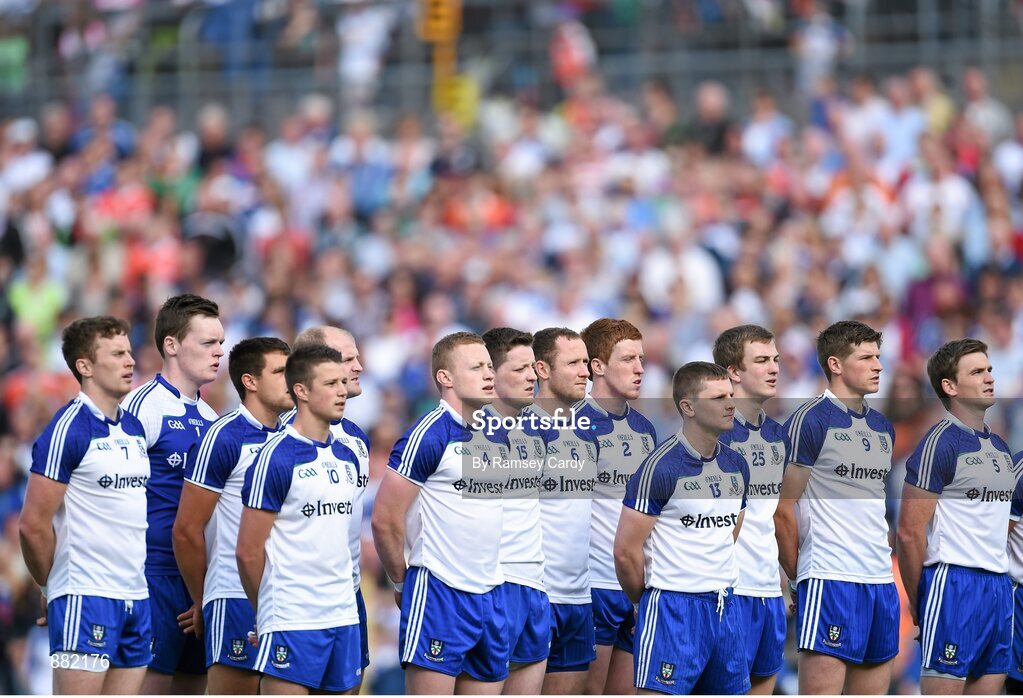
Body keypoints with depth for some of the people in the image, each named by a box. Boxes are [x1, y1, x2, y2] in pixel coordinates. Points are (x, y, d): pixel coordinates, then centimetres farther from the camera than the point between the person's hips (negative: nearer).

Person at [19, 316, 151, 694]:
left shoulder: (135, 428, 14)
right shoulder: (68, 429, -11)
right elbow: (34, 525, -11)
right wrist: (55, 586, 1)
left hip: (135, 597, 8)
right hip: (86, 598, -8)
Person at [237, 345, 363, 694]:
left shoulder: (347, 458, 13)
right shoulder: (277, 458, -10)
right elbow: (248, 550, -7)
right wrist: (268, 612, 3)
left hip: (343, 616, 7)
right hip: (292, 623, -7)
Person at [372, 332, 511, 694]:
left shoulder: (497, 437, 13)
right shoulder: (428, 436, -10)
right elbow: (385, 520, -11)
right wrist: (402, 583, -1)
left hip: (491, 593, 7)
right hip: (439, 594, -7)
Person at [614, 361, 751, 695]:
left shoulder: (737, 466, 11)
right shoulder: (660, 467, -12)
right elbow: (626, 551, -11)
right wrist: (646, 601, 2)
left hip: (725, 605, 7)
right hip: (673, 607, -7)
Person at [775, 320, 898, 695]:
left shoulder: (883, 427, 17)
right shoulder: (810, 420, -7)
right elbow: (782, 509, -7)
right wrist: (798, 576, -3)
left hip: (881, 580, 8)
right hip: (830, 580, -8)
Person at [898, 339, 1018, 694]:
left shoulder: (1000, 447, 17)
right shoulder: (939, 443, -9)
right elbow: (910, 532, -12)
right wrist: (917, 604, -9)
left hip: (999, 585, 8)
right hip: (954, 582, -8)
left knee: (989, 686, 6)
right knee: (943, 687, -9)